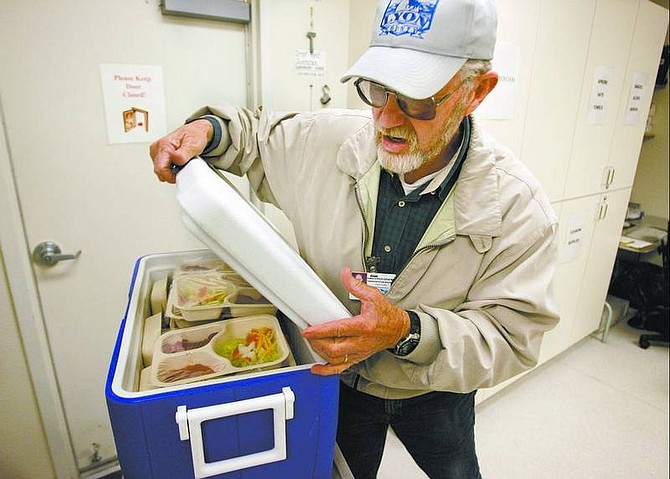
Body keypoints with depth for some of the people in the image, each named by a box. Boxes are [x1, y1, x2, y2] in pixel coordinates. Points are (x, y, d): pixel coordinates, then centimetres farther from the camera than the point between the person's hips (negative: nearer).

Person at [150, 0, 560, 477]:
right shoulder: (330, 139, -20)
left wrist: (407, 331, -40)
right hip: (337, 377, 1)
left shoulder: (517, 205, -26)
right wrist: (209, 129, -22)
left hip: (434, 394, 1)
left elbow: (512, 336, -24)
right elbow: (257, 134, -1)